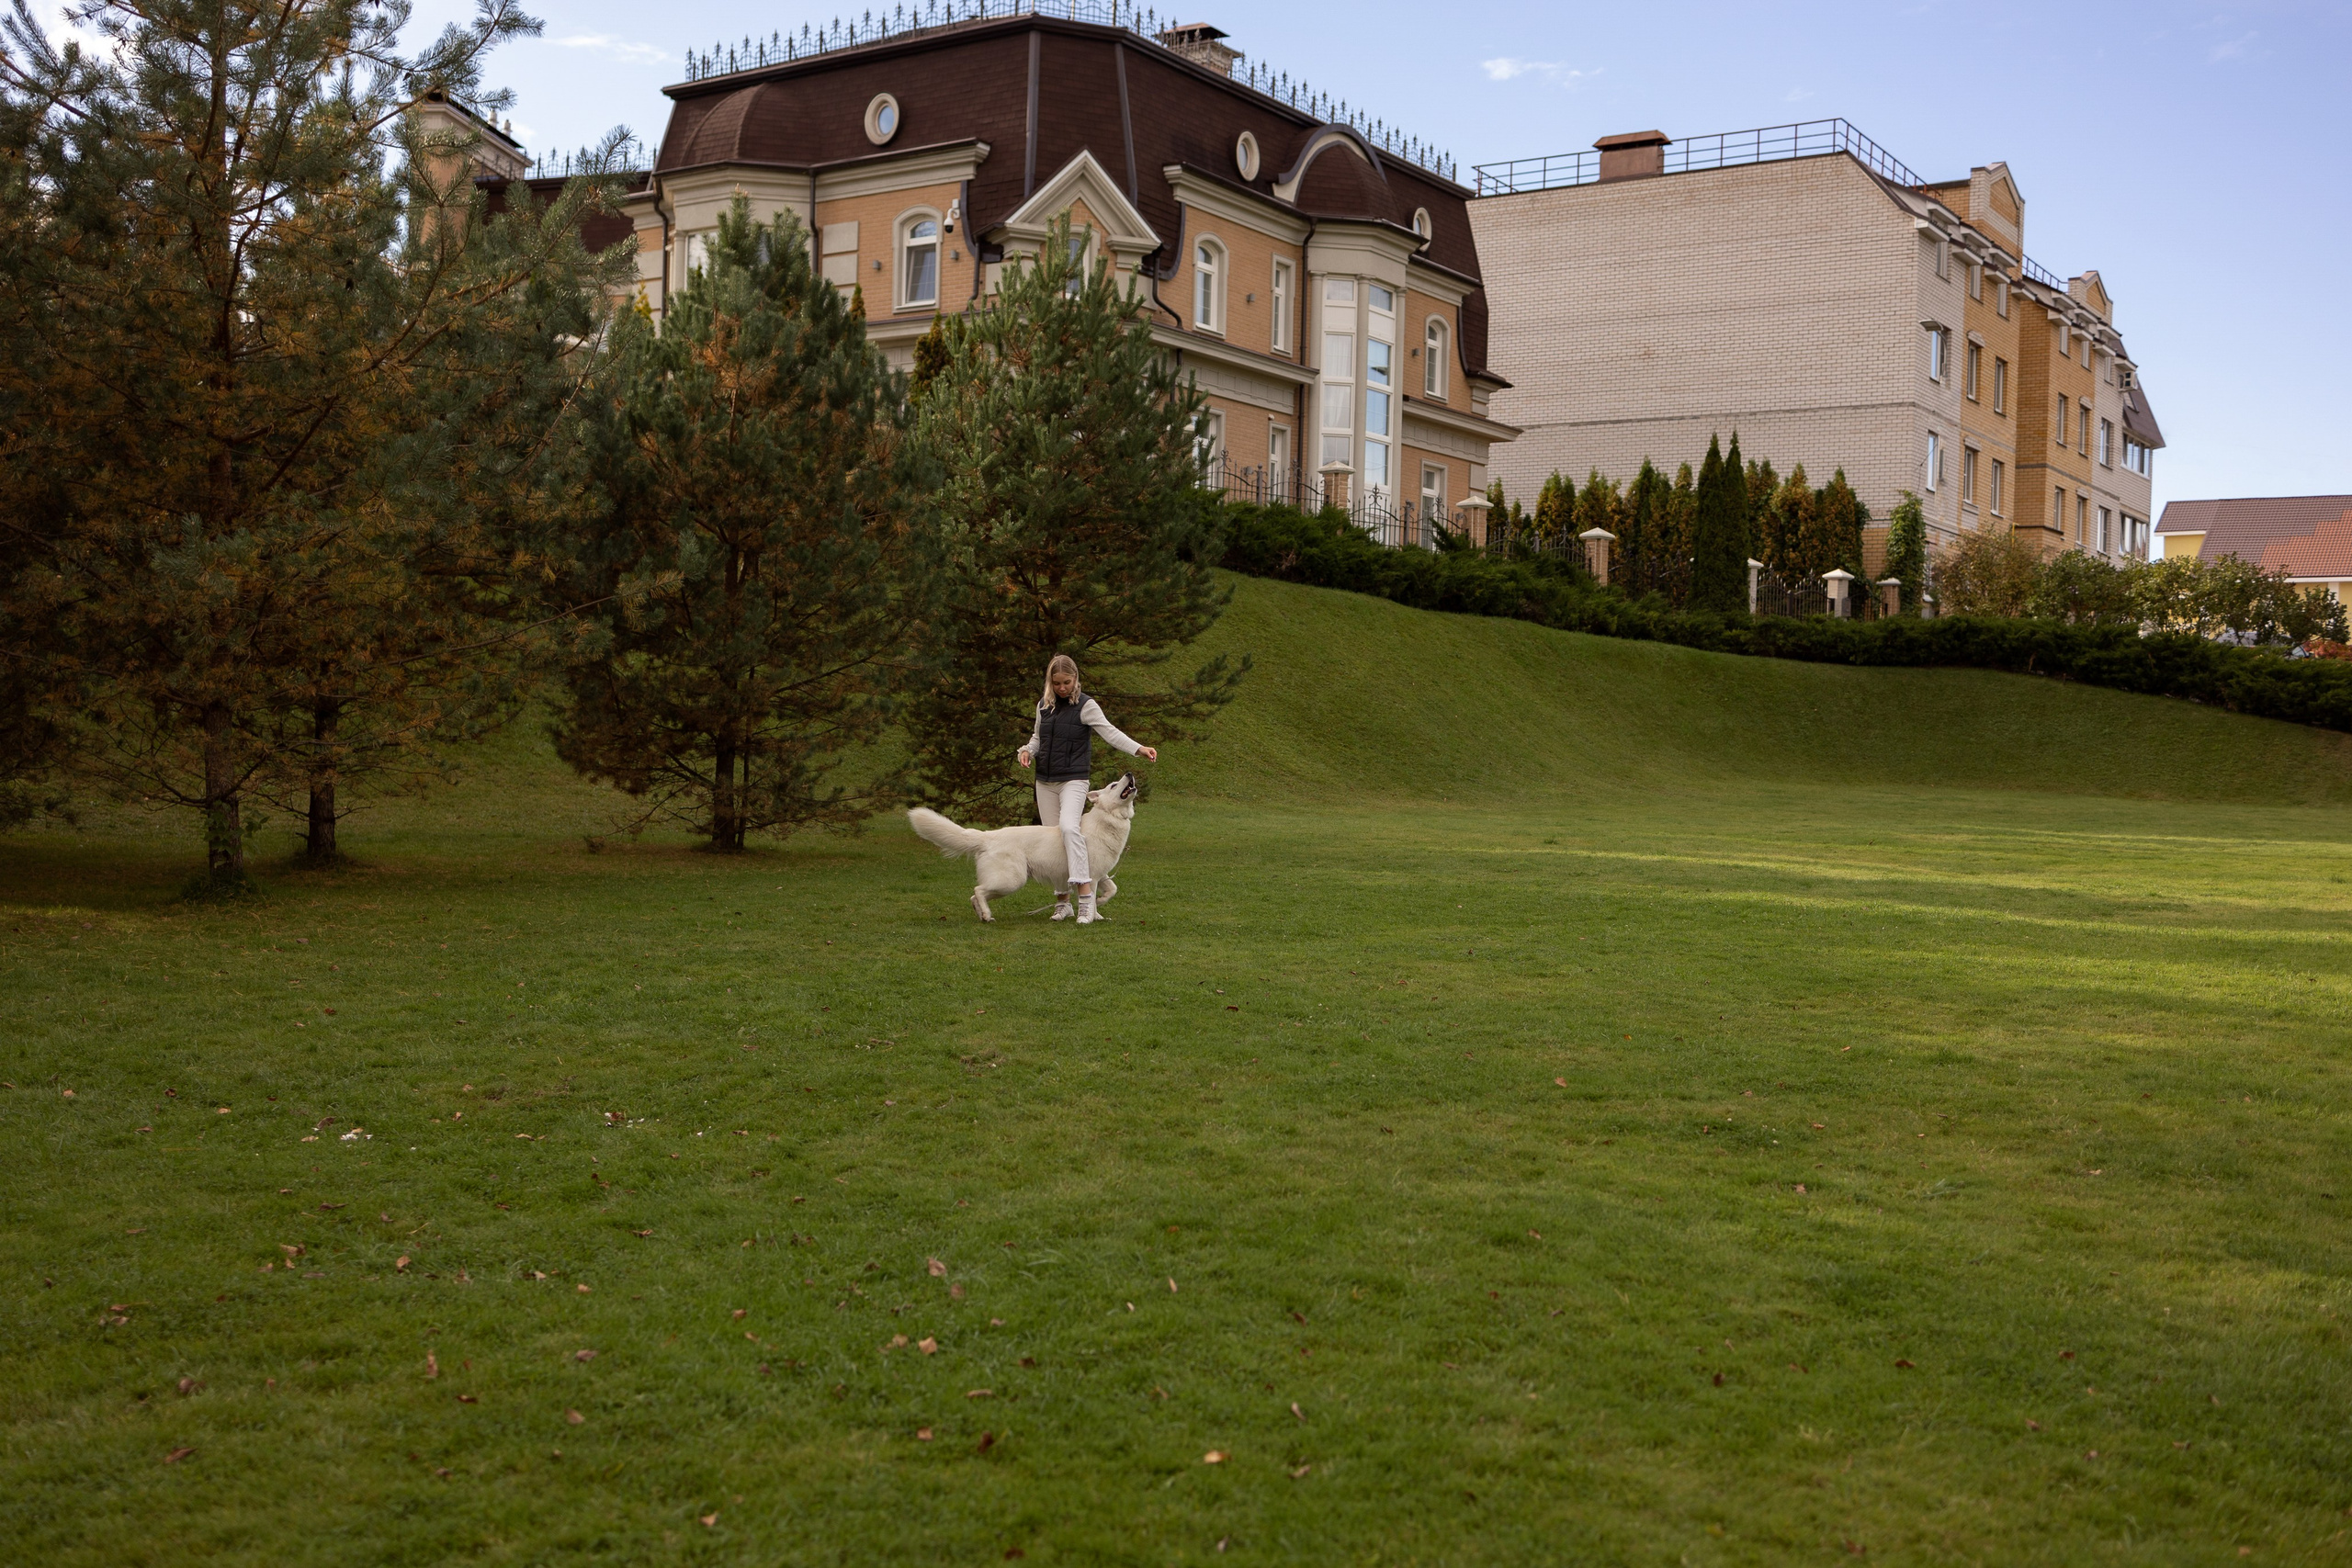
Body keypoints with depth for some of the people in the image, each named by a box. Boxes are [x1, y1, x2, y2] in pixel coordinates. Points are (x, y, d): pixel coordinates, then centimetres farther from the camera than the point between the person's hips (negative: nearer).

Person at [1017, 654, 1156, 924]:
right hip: (1045, 781, 6)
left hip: (1074, 780, -6)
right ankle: (1062, 902, 13)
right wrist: (1028, 750, 1)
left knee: (1069, 827, -28)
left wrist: (1138, 749, -30)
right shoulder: (1044, 705, 10)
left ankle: (1085, 895, -31)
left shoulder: (1086, 706, -6)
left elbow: (1109, 732, -16)